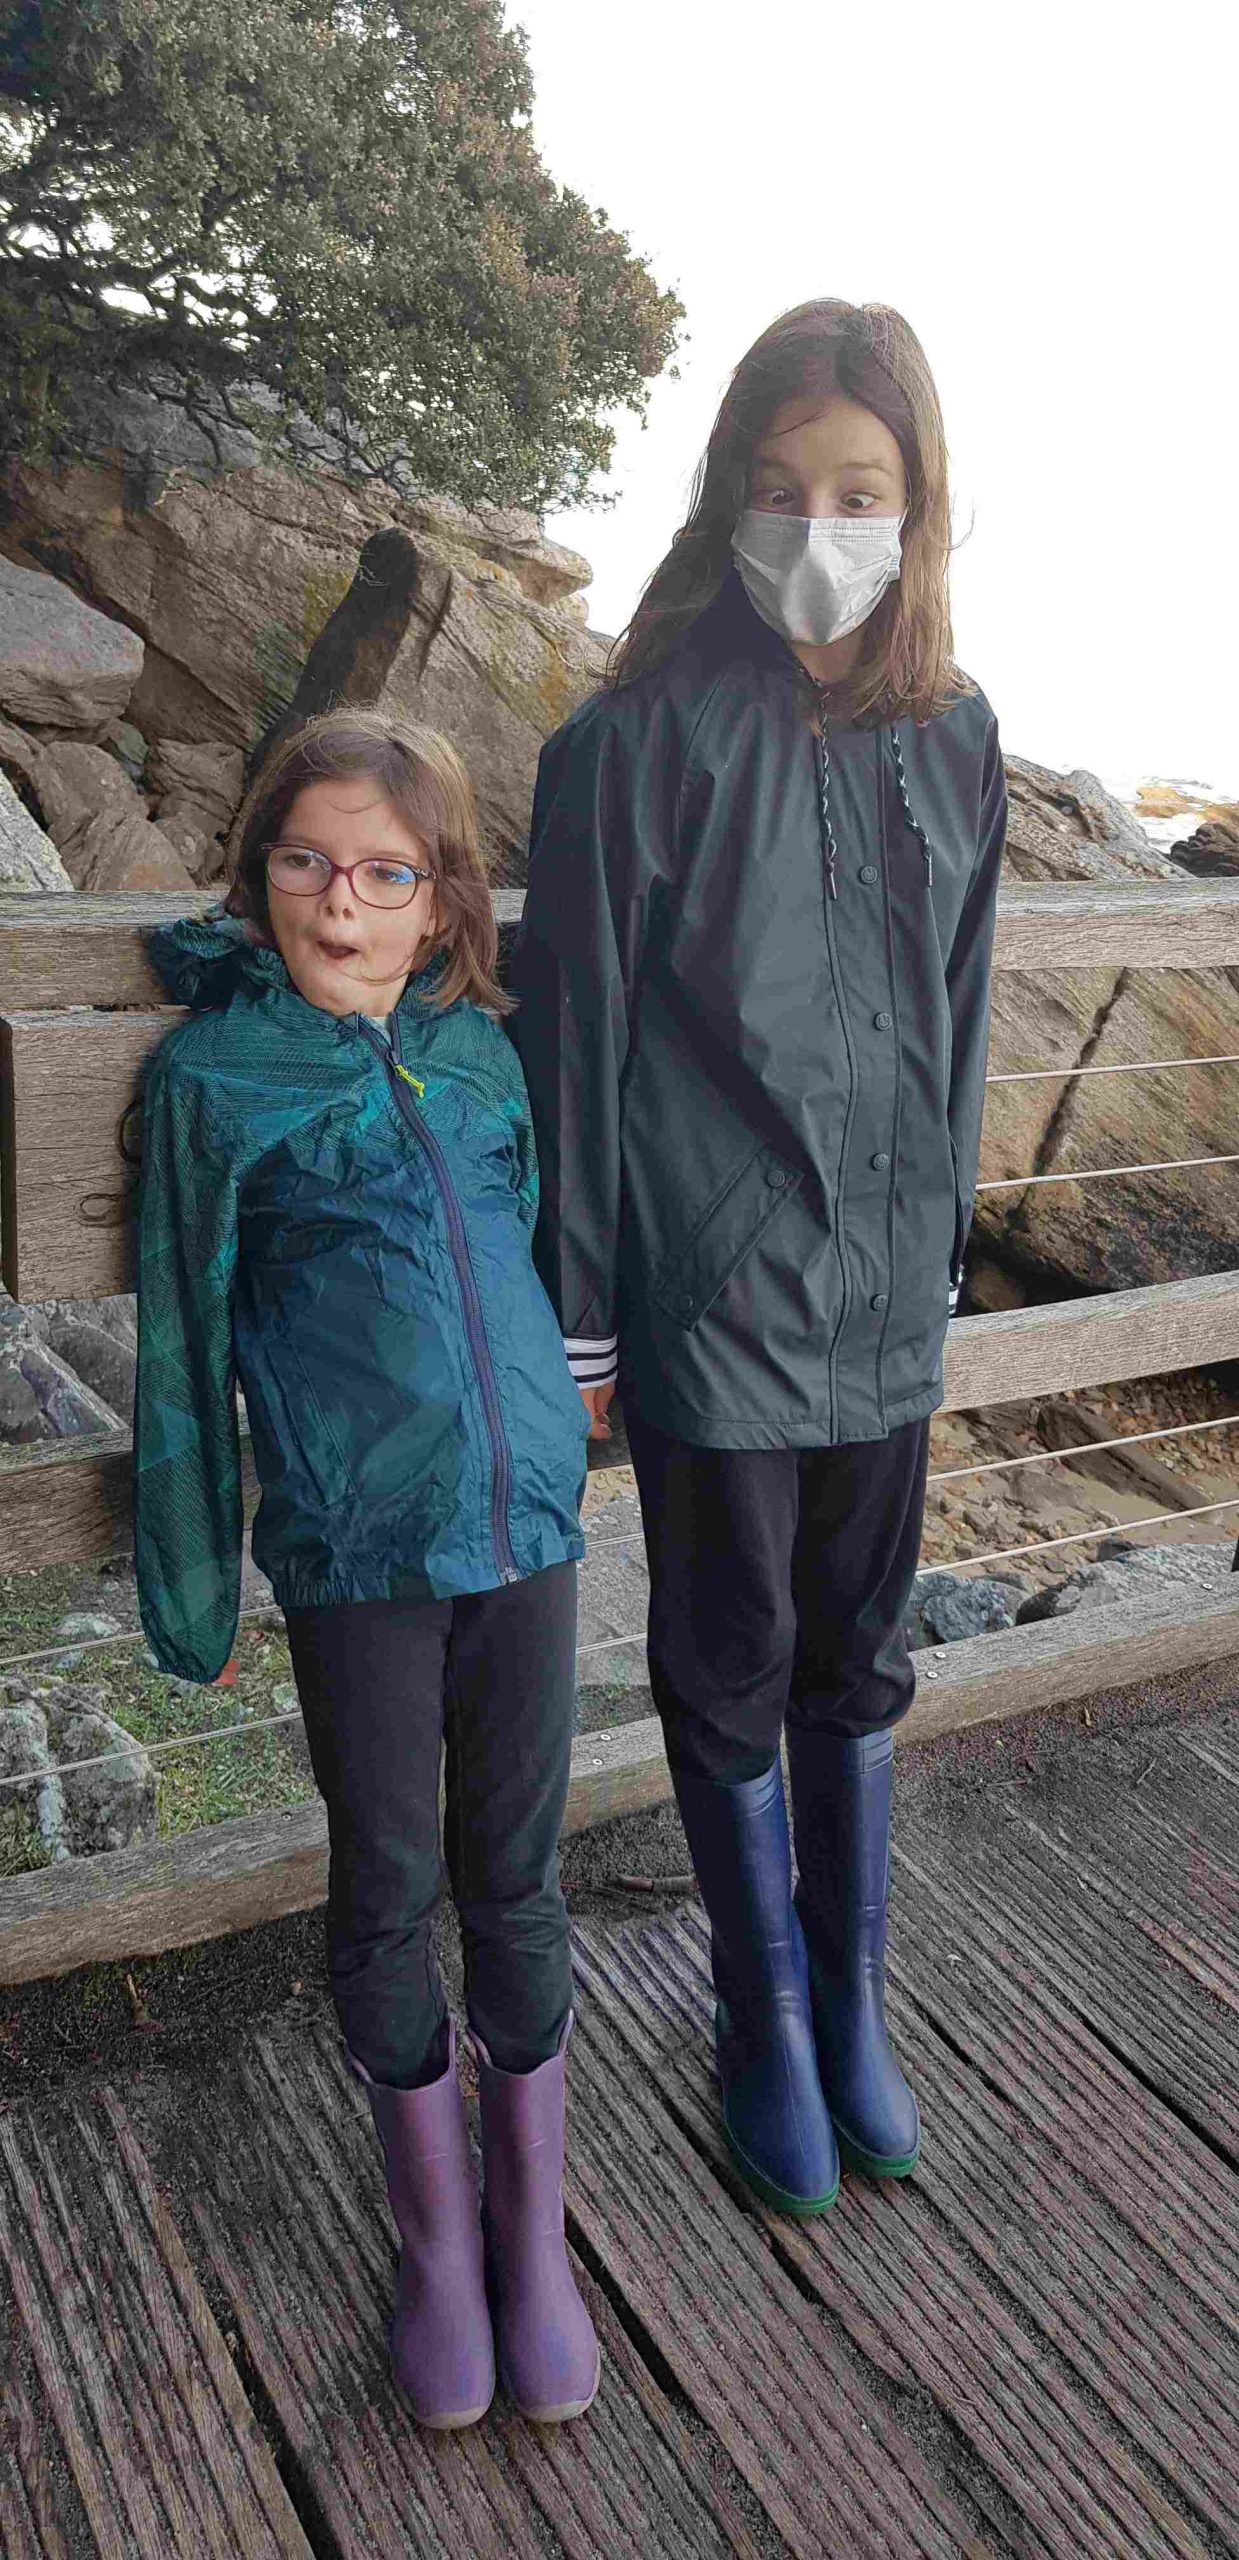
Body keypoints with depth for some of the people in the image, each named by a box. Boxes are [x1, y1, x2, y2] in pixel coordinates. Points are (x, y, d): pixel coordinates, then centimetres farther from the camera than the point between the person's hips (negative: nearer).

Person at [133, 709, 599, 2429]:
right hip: (353, 1554, -3)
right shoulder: (214, 1074, -5)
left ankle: (534, 2228, 35)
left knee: (517, 1883, 14)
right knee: (387, 1896, 12)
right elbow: (184, 1347, -1)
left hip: (526, 1524, 3)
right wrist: (191, 1586, 3)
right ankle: (436, 2232, 36)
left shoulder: (479, 1046, 6)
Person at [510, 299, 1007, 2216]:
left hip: (887, 1295, 4)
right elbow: (575, 1039, -8)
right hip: (714, 1293, -4)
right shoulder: (642, 740, -11)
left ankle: (853, 1998, 37)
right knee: (731, 1667, 11)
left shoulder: (951, 734, 4)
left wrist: (942, 1240, 14)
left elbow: (958, 1012, 12)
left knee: (858, 1659, 17)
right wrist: (573, 1314, -6)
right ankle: (766, 2017, 33)